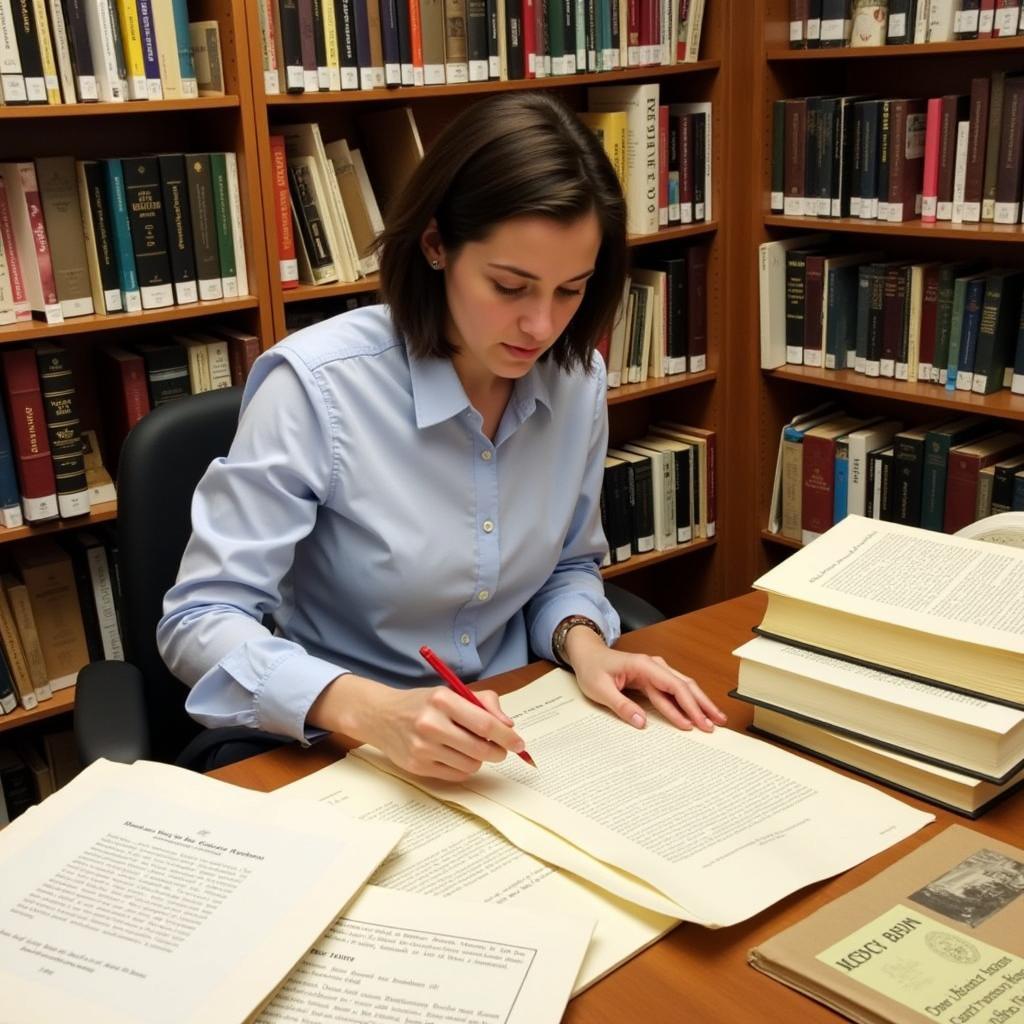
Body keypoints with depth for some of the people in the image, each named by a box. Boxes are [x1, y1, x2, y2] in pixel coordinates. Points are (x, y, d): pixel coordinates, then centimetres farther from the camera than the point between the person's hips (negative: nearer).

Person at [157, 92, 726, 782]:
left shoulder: (577, 380, -4)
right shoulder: (317, 385, -20)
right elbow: (200, 621, -18)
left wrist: (582, 641, -10)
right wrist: (369, 709, -33)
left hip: (502, 744, 3)